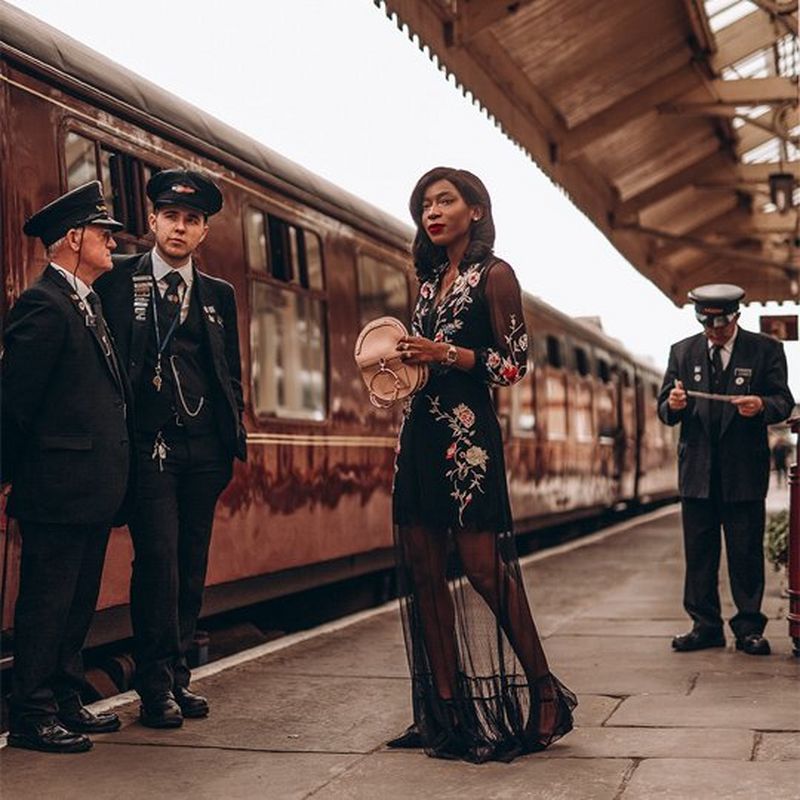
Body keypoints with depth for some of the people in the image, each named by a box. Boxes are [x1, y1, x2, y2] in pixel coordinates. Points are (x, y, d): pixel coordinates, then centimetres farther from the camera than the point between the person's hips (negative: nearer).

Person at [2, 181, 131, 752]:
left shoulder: (88, 305, 17)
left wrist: (113, 480, 14)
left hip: (91, 488, 10)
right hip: (59, 486, -9)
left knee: (78, 603, 16)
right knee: (46, 603, 0)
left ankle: (65, 702, 27)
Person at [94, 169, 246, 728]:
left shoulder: (219, 295, 16)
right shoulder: (119, 279, 4)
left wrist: (232, 443, 10)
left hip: (204, 450, 4)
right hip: (149, 444, -4)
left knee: (192, 567, 7)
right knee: (158, 561, -9)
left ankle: (177, 677, 18)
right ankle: (158, 687, 0)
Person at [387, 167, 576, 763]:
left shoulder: (494, 276, -2)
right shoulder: (430, 281, 19)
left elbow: (514, 364, -7)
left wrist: (446, 354, -16)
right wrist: (403, 360, 6)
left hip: (468, 434, -7)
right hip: (421, 432, 7)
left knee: (482, 563, -10)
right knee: (423, 569, 4)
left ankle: (543, 693, 3)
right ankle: (446, 708, 10)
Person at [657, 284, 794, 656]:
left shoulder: (765, 350, 3)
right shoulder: (682, 352, 9)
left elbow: (784, 402, -2)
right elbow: (664, 410, 6)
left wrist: (761, 405, -23)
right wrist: (673, 405, -17)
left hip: (745, 470, -2)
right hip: (697, 468, 2)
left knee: (747, 552, 2)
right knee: (699, 552, 6)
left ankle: (749, 628, 11)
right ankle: (705, 626, 15)